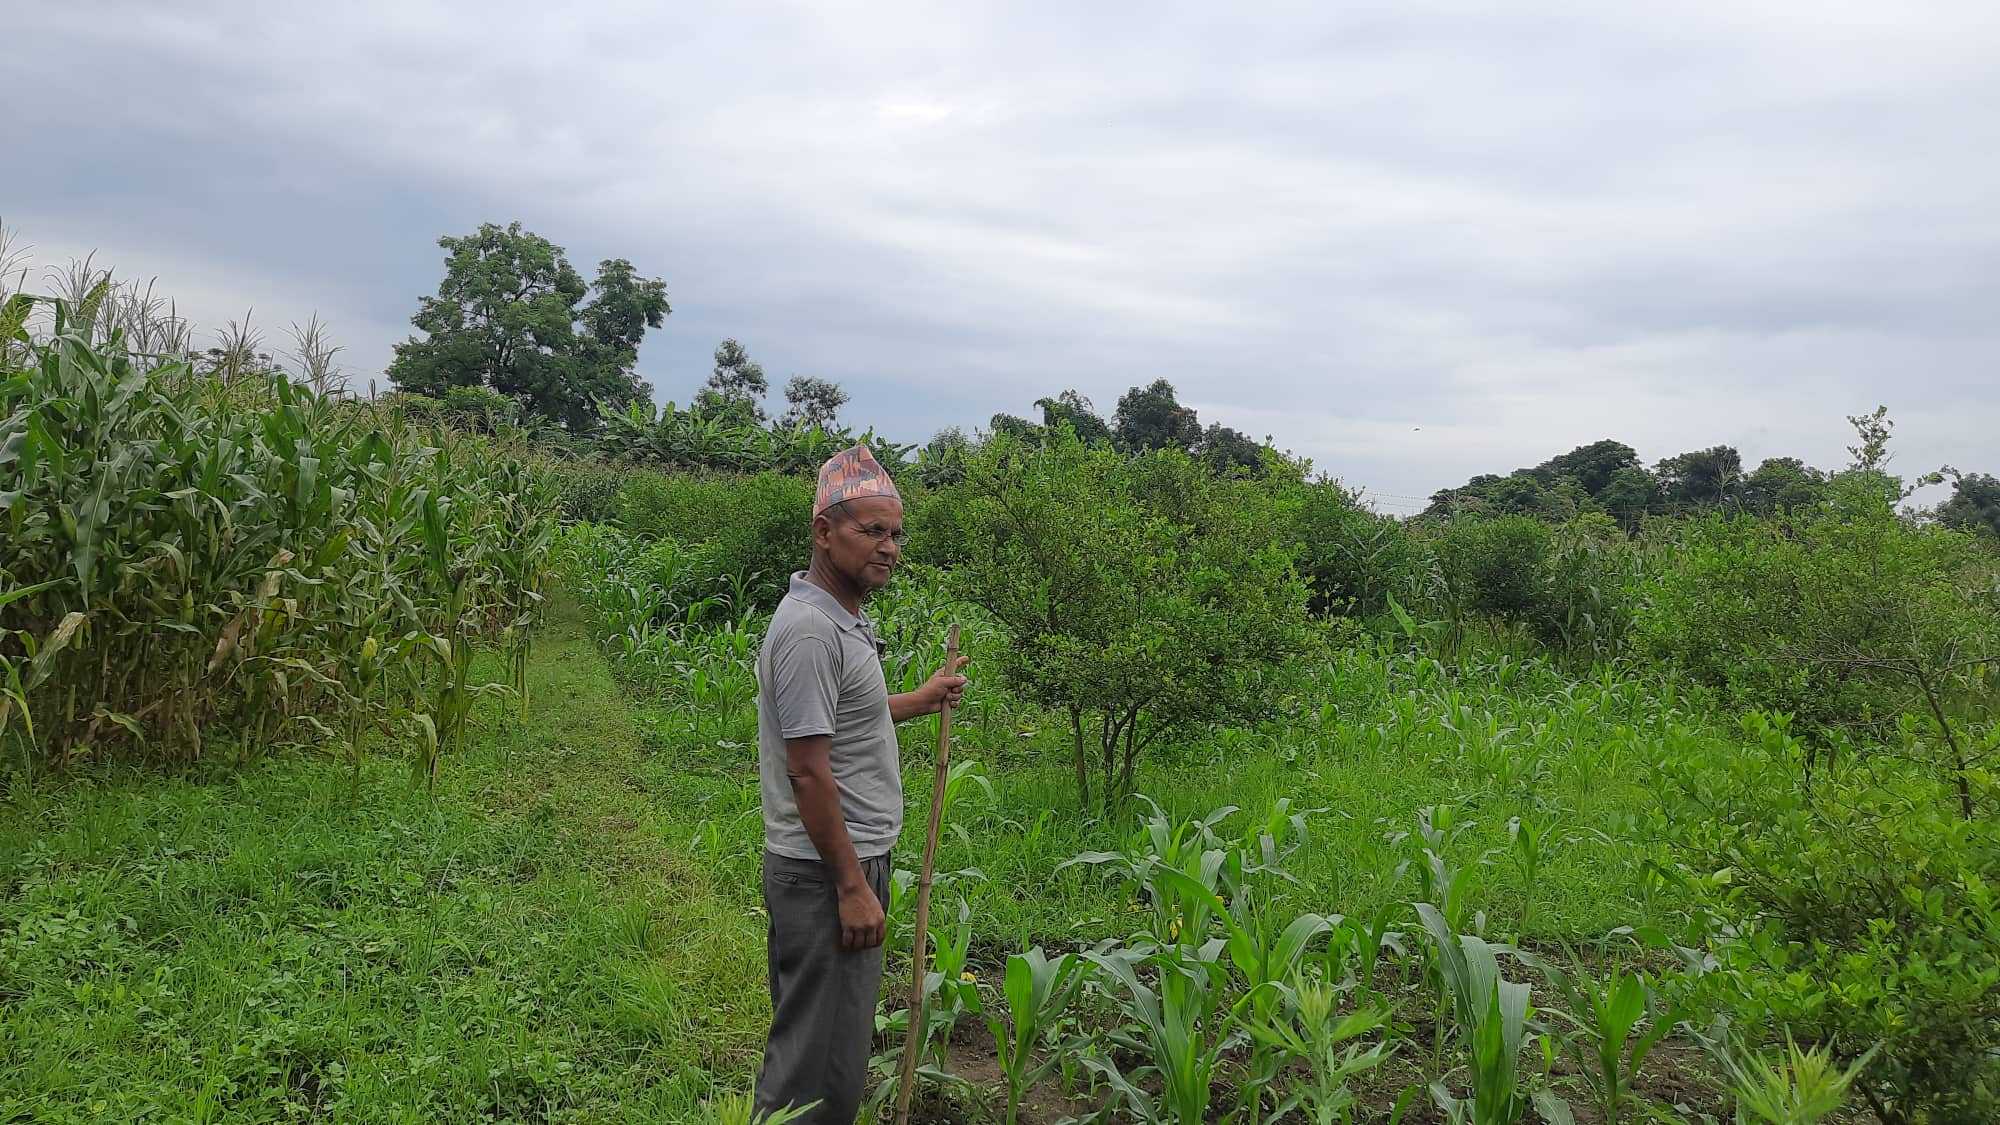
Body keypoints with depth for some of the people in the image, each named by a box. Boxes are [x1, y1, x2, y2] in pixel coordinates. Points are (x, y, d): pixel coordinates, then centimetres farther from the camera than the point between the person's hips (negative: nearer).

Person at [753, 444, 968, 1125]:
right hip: (825, 872, -10)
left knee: (818, 1045, 20)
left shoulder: (843, 618, 13)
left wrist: (922, 700, 29)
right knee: (817, 1069, -2)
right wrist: (852, 886, -21)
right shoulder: (809, 629, -20)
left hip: (852, 861, 10)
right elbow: (807, 768, -23)